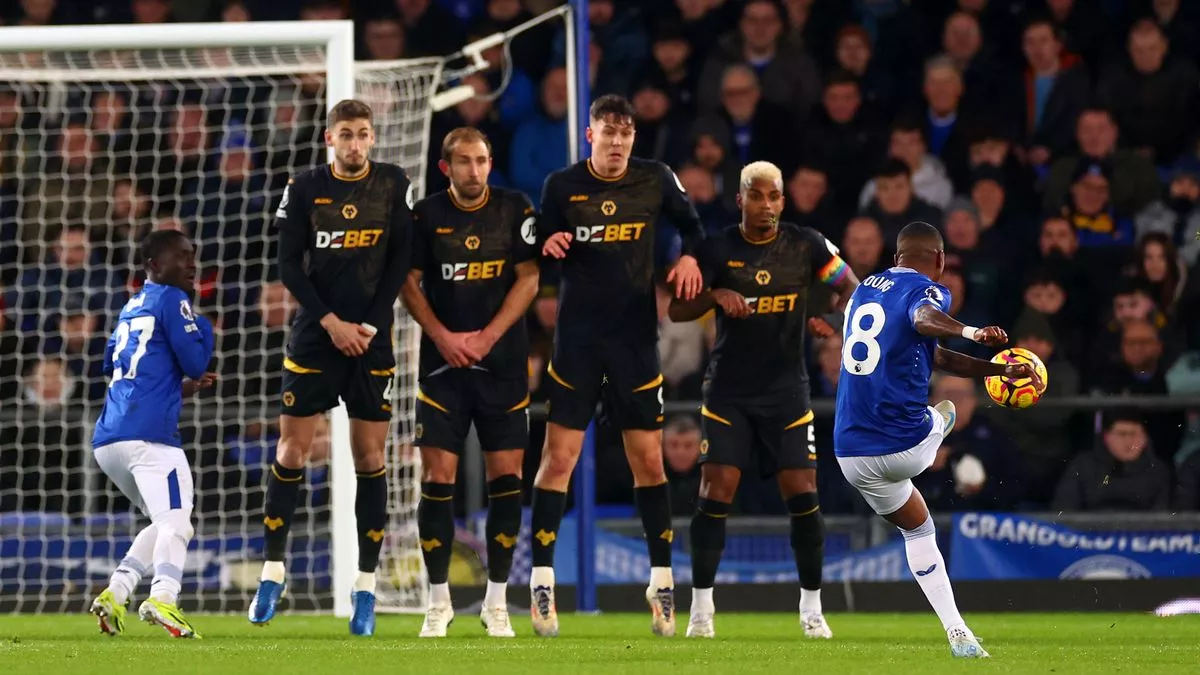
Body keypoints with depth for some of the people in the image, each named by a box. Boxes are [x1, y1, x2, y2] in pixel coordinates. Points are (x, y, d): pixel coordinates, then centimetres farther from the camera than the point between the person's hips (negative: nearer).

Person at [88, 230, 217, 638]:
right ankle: (163, 598, -40)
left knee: (165, 523, 21)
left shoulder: (131, 308, 24)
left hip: (108, 440, 8)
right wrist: (203, 328, 15)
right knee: (175, 522, -17)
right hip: (148, 433, -8)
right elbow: (196, 362, -5)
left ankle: (116, 593, 8)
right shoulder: (172, 300, 0)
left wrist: (182, 387, 27)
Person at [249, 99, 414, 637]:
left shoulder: (393, 185, 2)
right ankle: (273, 571, 8)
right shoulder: (304, 189, 0)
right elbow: (288, 265, -1)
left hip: (371, 340, 0)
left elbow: (400, 261, 1)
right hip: (314, 336, 0)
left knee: (370, 457, 0)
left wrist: (370, 325, -7)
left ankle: (366, 584, 5)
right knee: (291, 451, -2)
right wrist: (330, 322, -10)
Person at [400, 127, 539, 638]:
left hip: (503, 362, 0)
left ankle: (497, 601, 7)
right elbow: (409, 283, 3)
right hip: (443, 362, 0)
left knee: (506, 476, -2)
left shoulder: (515, 210, 1)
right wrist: (443, 337, -9)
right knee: (438, 477, -5)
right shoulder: (427, 215, 1)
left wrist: (487, 337, -10)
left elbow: (528, 279, -1)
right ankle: (439, 601, 4)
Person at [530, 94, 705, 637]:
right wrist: (548, 246, -17)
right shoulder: (562, 185, -2)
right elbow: (538, 256, 5)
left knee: (648, 459, 2)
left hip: (636, 337, 1)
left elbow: (690, 223, 17)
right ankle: (542, 579, -2)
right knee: (558, 456, -7)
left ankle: (661, 581, 11)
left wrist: (689, 257, -2)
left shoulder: (655, 180, 1)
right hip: (577, 337, -1)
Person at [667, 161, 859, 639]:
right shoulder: (716, 249, -2)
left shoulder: (806, 245, 0)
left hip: (787, 389, 0)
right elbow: (676, 310, -1)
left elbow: (849, 285, 4)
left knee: (803, 495, -6)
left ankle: (811, 608, 7)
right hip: (728, 392, 0)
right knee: (716, 491, -9)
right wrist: (715, 295, -20)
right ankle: (701, 607, 0)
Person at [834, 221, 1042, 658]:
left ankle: (957, 632, 14)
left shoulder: (863, 290, 19)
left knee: (917, 530, 24)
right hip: (905, 445, -6)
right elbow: (923, 319, -33)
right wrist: (971, 333, -52)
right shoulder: (927, 290, -5)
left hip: (851, 454, 6)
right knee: (944, 412, 31)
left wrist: (1001, 370, 31)